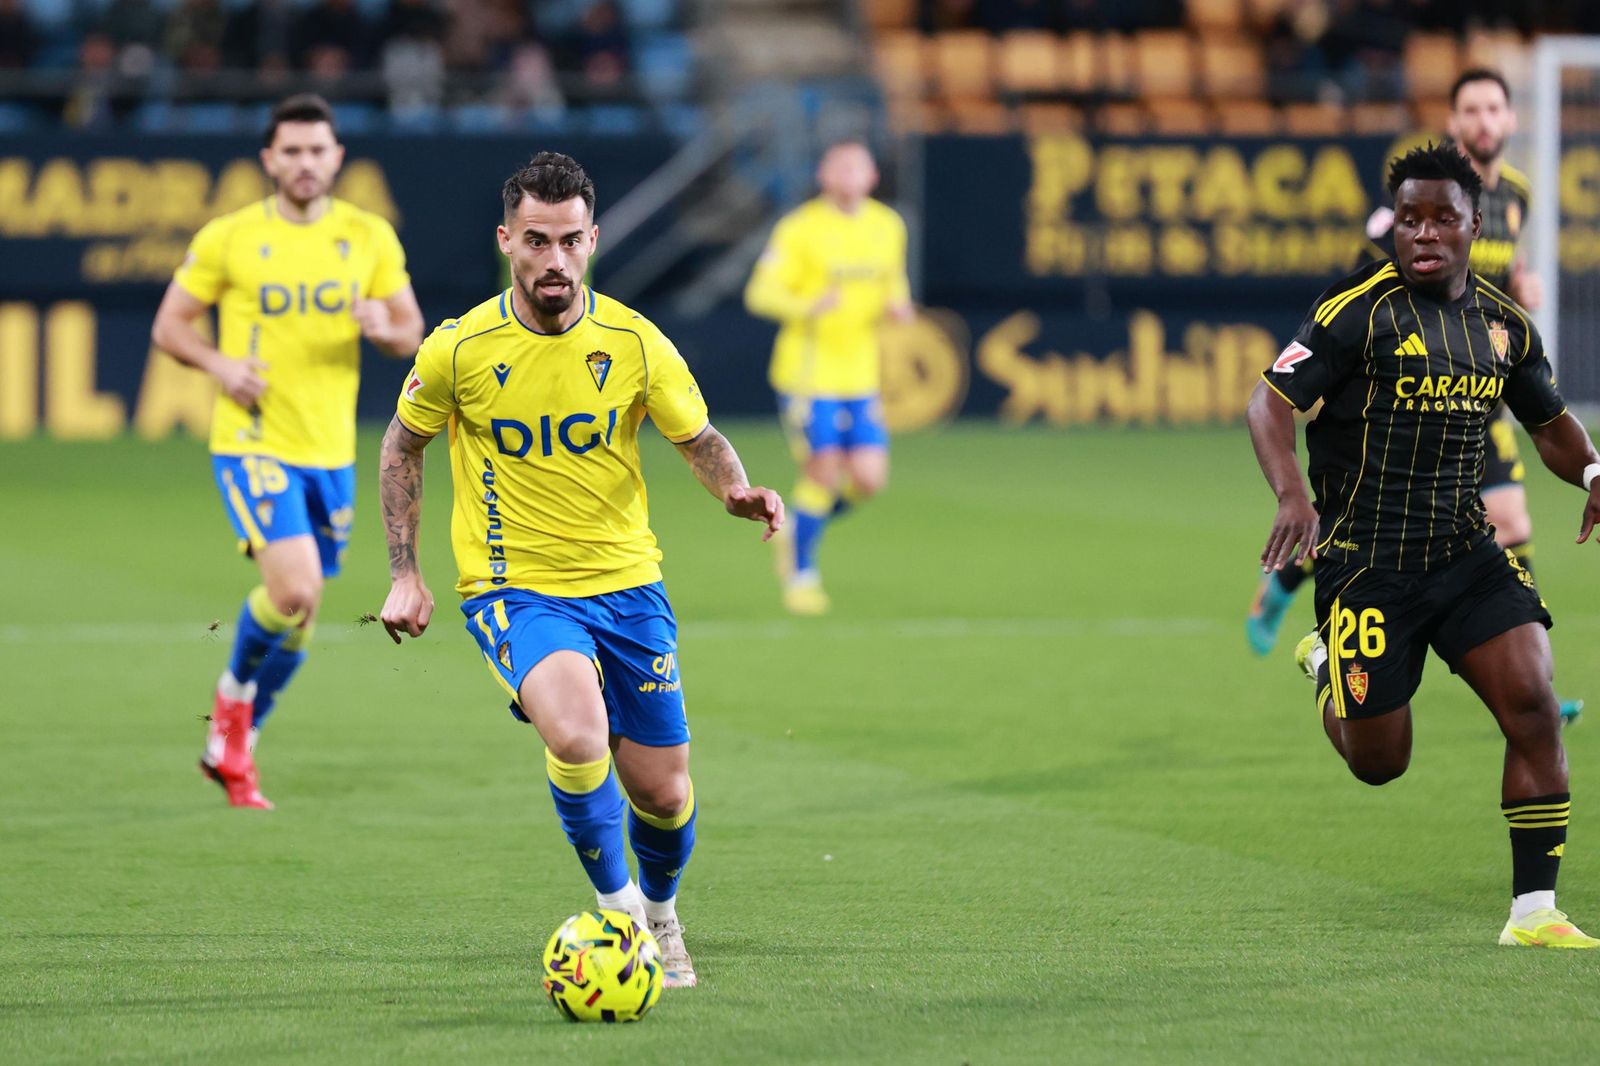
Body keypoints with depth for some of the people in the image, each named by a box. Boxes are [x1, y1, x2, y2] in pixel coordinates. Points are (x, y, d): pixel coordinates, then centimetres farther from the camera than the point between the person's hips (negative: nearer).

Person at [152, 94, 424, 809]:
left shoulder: (370, 237, 4)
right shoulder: (228, 238, -3)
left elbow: (411, 334, 9)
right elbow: (169, 325, 3)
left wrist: (385, 327, -15)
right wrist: (220, 364, -16)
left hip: (331, 452, 4)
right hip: (252, 445, -4)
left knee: (298, 619, 9)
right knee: (294, 589, -22)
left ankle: (232, 748, 28)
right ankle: (235, 696, 5)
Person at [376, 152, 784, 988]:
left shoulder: (632, 342, -6)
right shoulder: (460, 350, -9)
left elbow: (699, 439, 5)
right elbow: (403, 444, 7)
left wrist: (737, 490, -18)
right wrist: (404, 575, 4)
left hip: (626, 585, 3)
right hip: (514, 590, -3)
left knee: (662, 794, 5)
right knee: (576, 734, -31)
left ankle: (660, 909, 40)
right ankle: (615, 904, -7)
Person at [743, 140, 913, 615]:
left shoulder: (888, 227, 9)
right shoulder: (800, 228, -8)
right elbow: (760, 292, -12)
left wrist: (898, 305, 1)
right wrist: (808, 306, -30)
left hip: (861, 377, 5)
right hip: (808, 374, -5)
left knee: (869, 479, -3)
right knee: (824, 472, -8)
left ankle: (797, 534, 24)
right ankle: (801, 574, 12)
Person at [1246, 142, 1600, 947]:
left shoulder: (1504, 323, 5)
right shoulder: (1360, 309, -11)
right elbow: (1269, 403, -13)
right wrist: (1292, 496, -31)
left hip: (1466, 550, 4)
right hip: (1365, 563, -4)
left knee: (1532, 703, -15)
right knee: (1379, 762, 1)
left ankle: (1534, 911, -7)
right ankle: (1326, 666, 36)